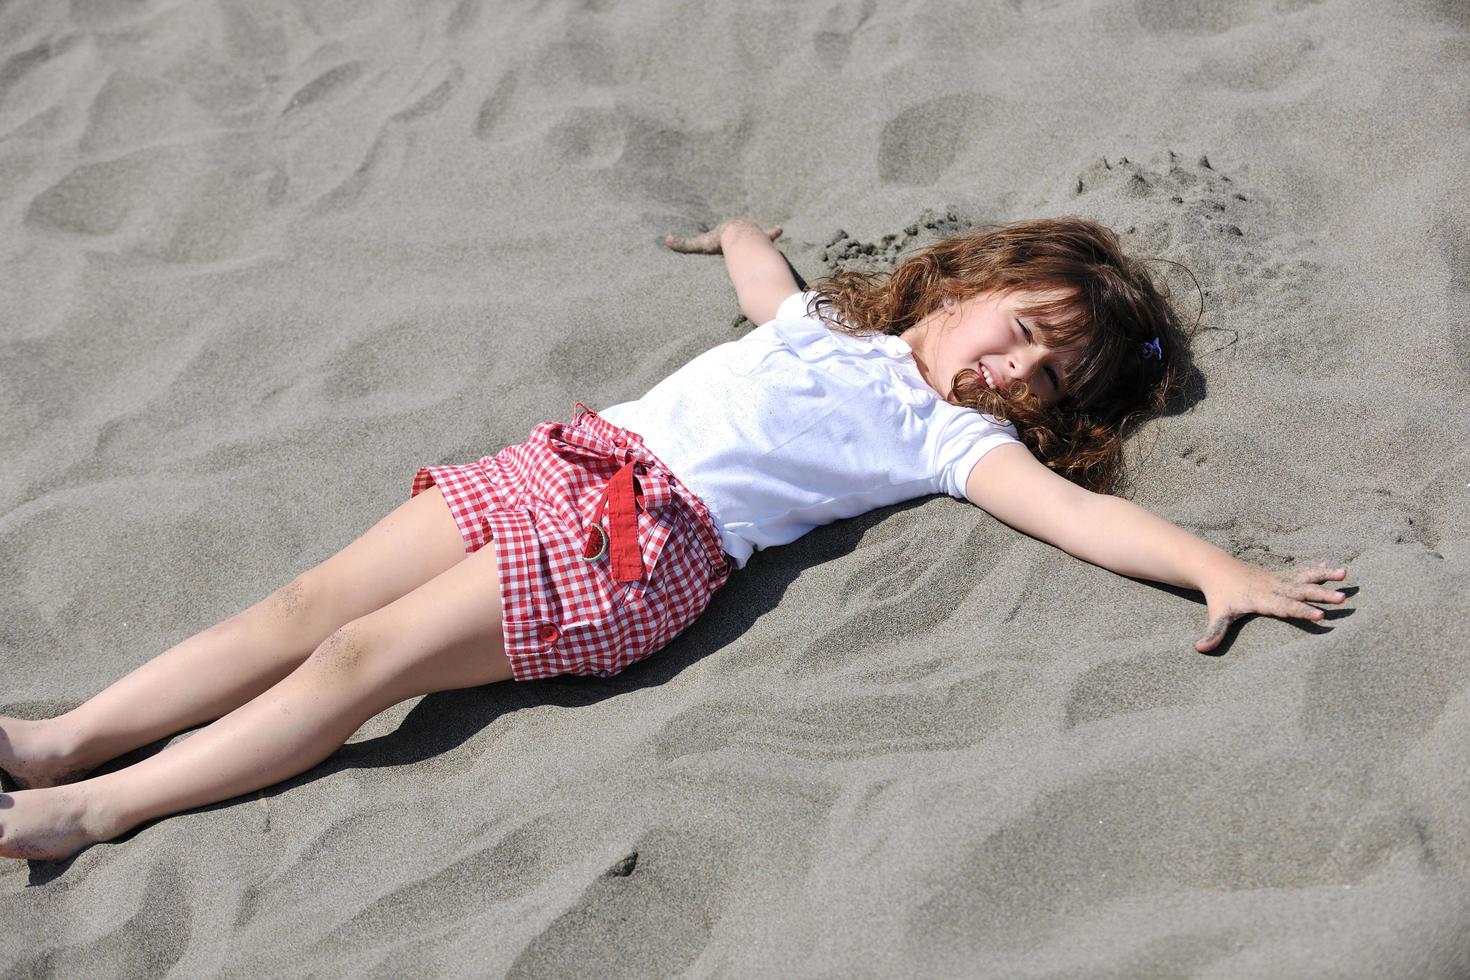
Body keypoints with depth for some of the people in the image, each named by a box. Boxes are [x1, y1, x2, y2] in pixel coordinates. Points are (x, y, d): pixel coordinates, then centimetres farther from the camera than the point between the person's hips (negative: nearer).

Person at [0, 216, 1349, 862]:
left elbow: (1083, 509, -6)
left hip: (650, 543, -5)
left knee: (364, 659, -15)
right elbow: (748, 245, 43)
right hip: (575, 456, 6)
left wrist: (1224, 570, -14)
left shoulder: (960, 441, 7)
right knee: (318, 602, -4)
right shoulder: (831, 315, 24)